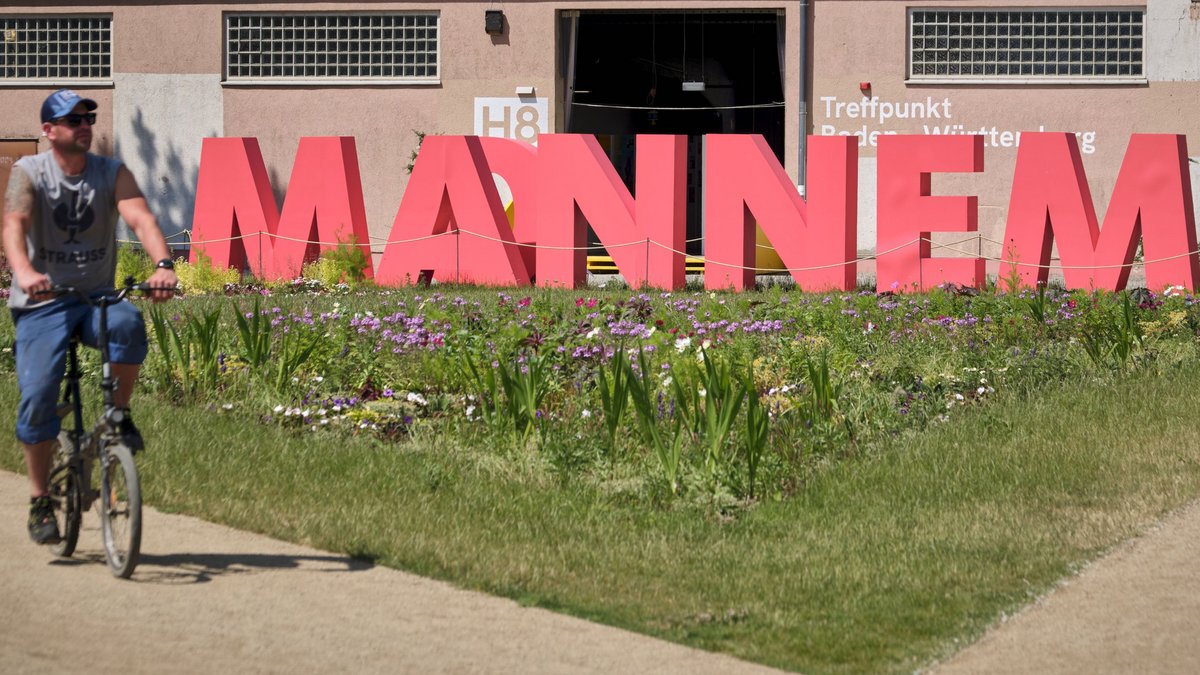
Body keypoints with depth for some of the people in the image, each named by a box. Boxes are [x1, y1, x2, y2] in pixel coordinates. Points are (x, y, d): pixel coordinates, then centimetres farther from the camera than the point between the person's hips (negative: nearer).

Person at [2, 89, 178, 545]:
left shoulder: (113, 174, 1)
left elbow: (140, 218, -15)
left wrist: (163, 264, -36)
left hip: (97, 296, 1)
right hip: (42, 302, -1)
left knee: (128, 324, -34)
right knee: (38, 395, -13)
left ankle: (119, 414, -10)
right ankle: (40, 501, 3)